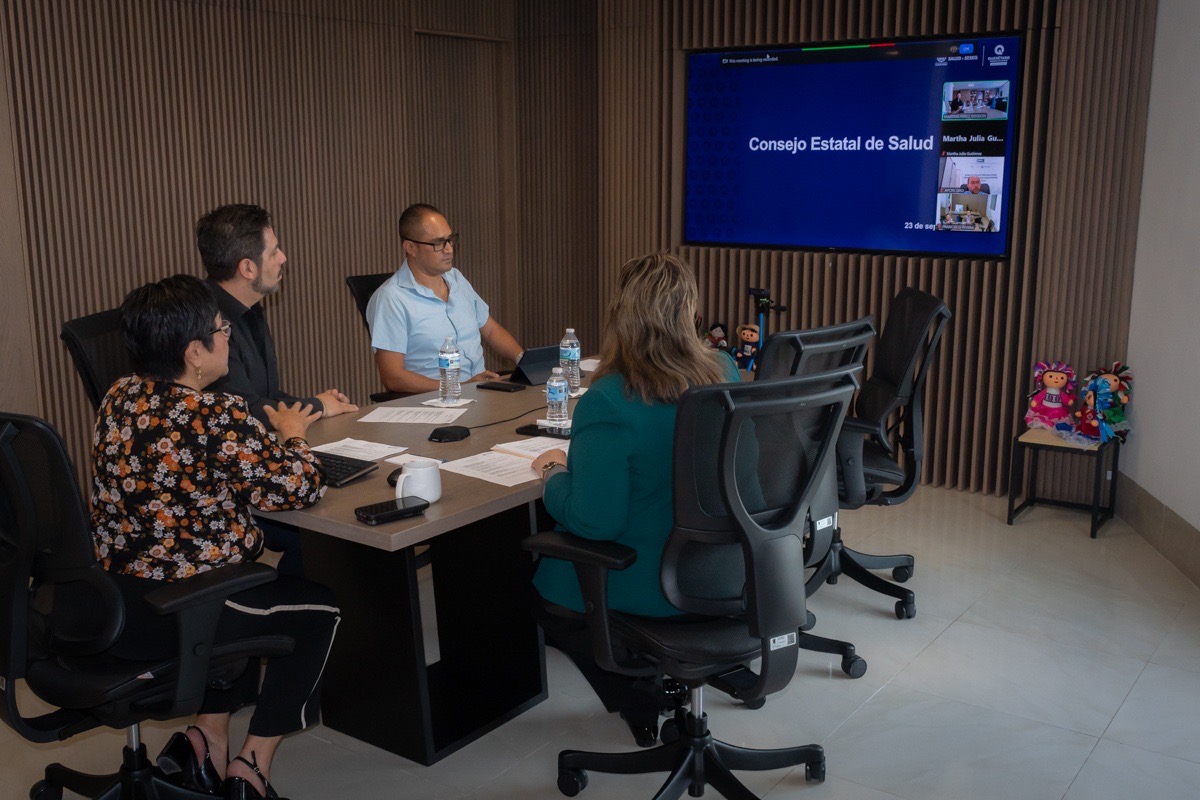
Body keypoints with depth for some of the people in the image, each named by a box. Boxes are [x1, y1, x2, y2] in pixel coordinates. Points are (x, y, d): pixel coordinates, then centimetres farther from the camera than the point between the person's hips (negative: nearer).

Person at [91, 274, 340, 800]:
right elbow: (300, 487, -15)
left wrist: (266, 433, 10)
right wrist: (291, 434, 4)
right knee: (316, 607, 17)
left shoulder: (117, 400, 3)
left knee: (251, 590, 32)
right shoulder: (218, 417, -21)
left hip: (107, 607, 8)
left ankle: (209, 736, 28)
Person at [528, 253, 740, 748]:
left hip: (649, 589, -7)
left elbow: (591, 522, -26)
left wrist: (553, 472, -6)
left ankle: (643, 707, 20)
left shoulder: (607, 404, -28)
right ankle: (664, 677, 26)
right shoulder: (726, 376, -7)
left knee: (537, 582, 24)